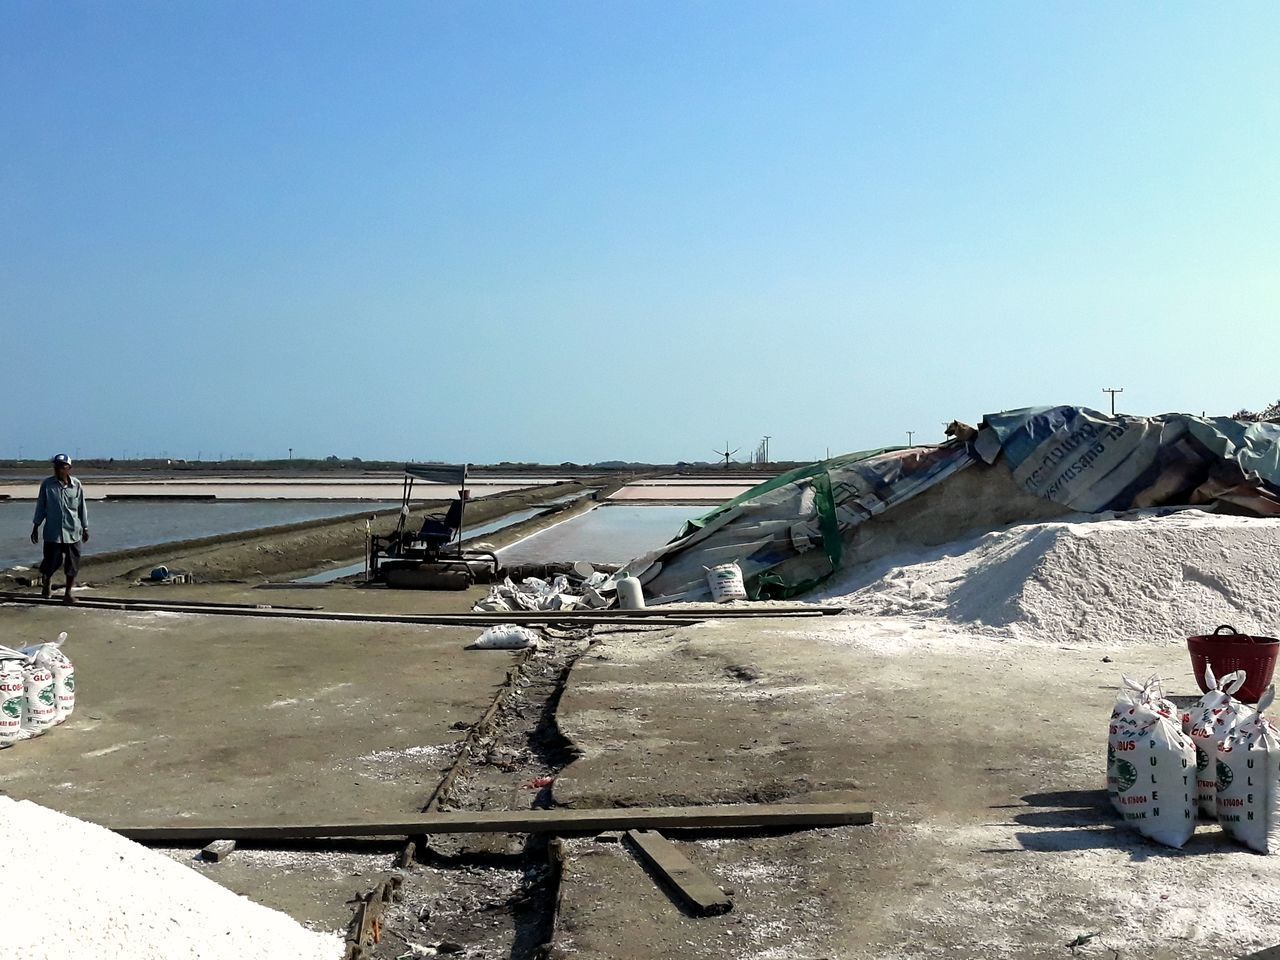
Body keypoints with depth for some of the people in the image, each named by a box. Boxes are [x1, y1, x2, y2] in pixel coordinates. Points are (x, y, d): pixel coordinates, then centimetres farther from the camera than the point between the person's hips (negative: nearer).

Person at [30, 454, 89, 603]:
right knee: (51, 562, 2)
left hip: (73, 531, 1)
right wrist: (35, 527, 5)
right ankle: (47, 582, 34)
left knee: (73, 565, 1)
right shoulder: (47, 484, -2)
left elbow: (82, 508, 9)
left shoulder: (76, 485, 1)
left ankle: (68, 593, 15)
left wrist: (85, 528, 11)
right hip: (52, 531, -1)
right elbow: (40, 506, 5)